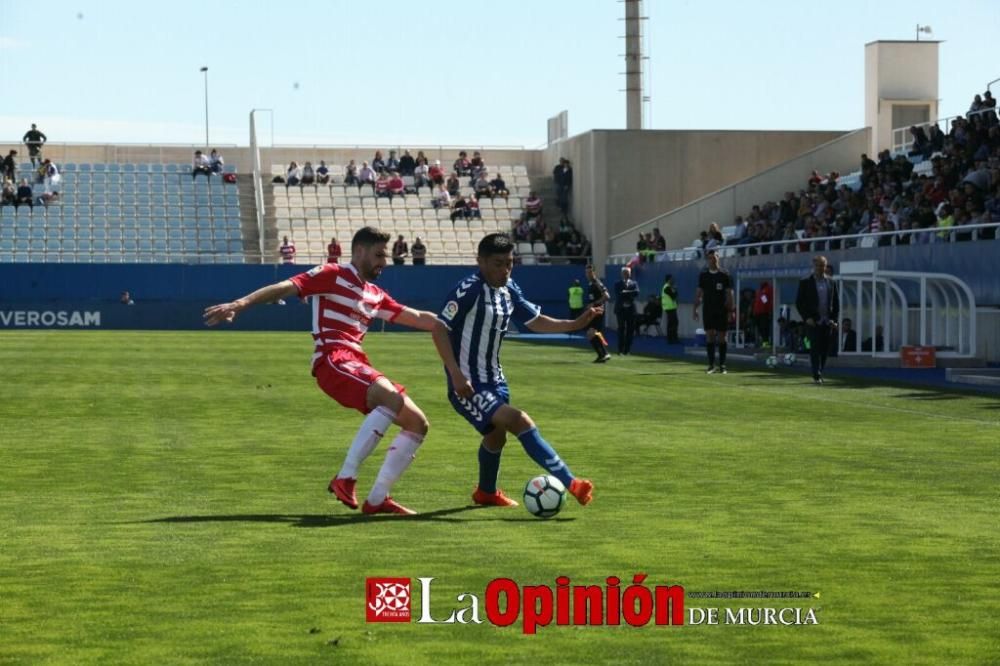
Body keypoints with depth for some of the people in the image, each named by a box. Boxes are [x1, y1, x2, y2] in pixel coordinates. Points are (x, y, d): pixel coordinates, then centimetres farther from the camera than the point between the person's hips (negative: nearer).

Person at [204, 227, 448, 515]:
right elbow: (284, 288, -8)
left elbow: (416, 317, 30)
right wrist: (238, 304, -21)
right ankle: (345, 478, -34)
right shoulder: (333, 275, 2)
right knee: (392, 398, -33)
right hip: (333, 360, -9)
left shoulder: (375, 295, 25)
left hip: (358, 365, 9)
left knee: (418, 424, 5)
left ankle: (377, 499, 7)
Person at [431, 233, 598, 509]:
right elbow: (439, 329, -20)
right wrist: (456, 376, -26)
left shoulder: (509, 290, 5)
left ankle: (486, 492, 51)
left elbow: (535, 321, 14)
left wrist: (574, 324, 2)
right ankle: (570, 483, -25)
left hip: (493, 380, 9)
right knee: (520, 423, -21)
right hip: (467, 385, -9)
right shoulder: (469, 290, -19)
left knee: (497, 434, 26)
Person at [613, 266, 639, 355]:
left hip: (631, 309, 2)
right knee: (621, 330, -5)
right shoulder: (618, 284, 6)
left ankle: (627, 350, 6)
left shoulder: (634, 283, 10)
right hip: (621, 309, -2)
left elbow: (636, 293, -8)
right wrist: (629, 294, -11)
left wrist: (625, 293, -10)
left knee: (630, 330, 0)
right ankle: (621, 350, -3)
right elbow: (618, 295, -10)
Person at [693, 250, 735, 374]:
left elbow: (730, 293, -2)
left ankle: (722, 365, 7)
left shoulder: (725, 275, -1)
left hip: (722, 311, -2)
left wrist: (731, 310, -9)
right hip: (708, 311, 2)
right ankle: (711, 365, 0)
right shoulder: (703, 275, 6)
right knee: (709, 335, -3)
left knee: (721, 337, 1)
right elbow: (699, 293, 8)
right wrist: (696, 308, 0)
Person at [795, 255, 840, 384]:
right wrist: (806, 318, -10)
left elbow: (836, 303, 14)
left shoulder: (831, 283, 11)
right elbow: (799, 302, 1)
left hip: (827, 323, 4)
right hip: (813, 322, -3)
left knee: (824, 350, 5)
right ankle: (816, 376, -13)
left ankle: (819, 374, 16)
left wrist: (834, 319, 2)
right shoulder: (805, 283, 1)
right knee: (815, 348, -11)